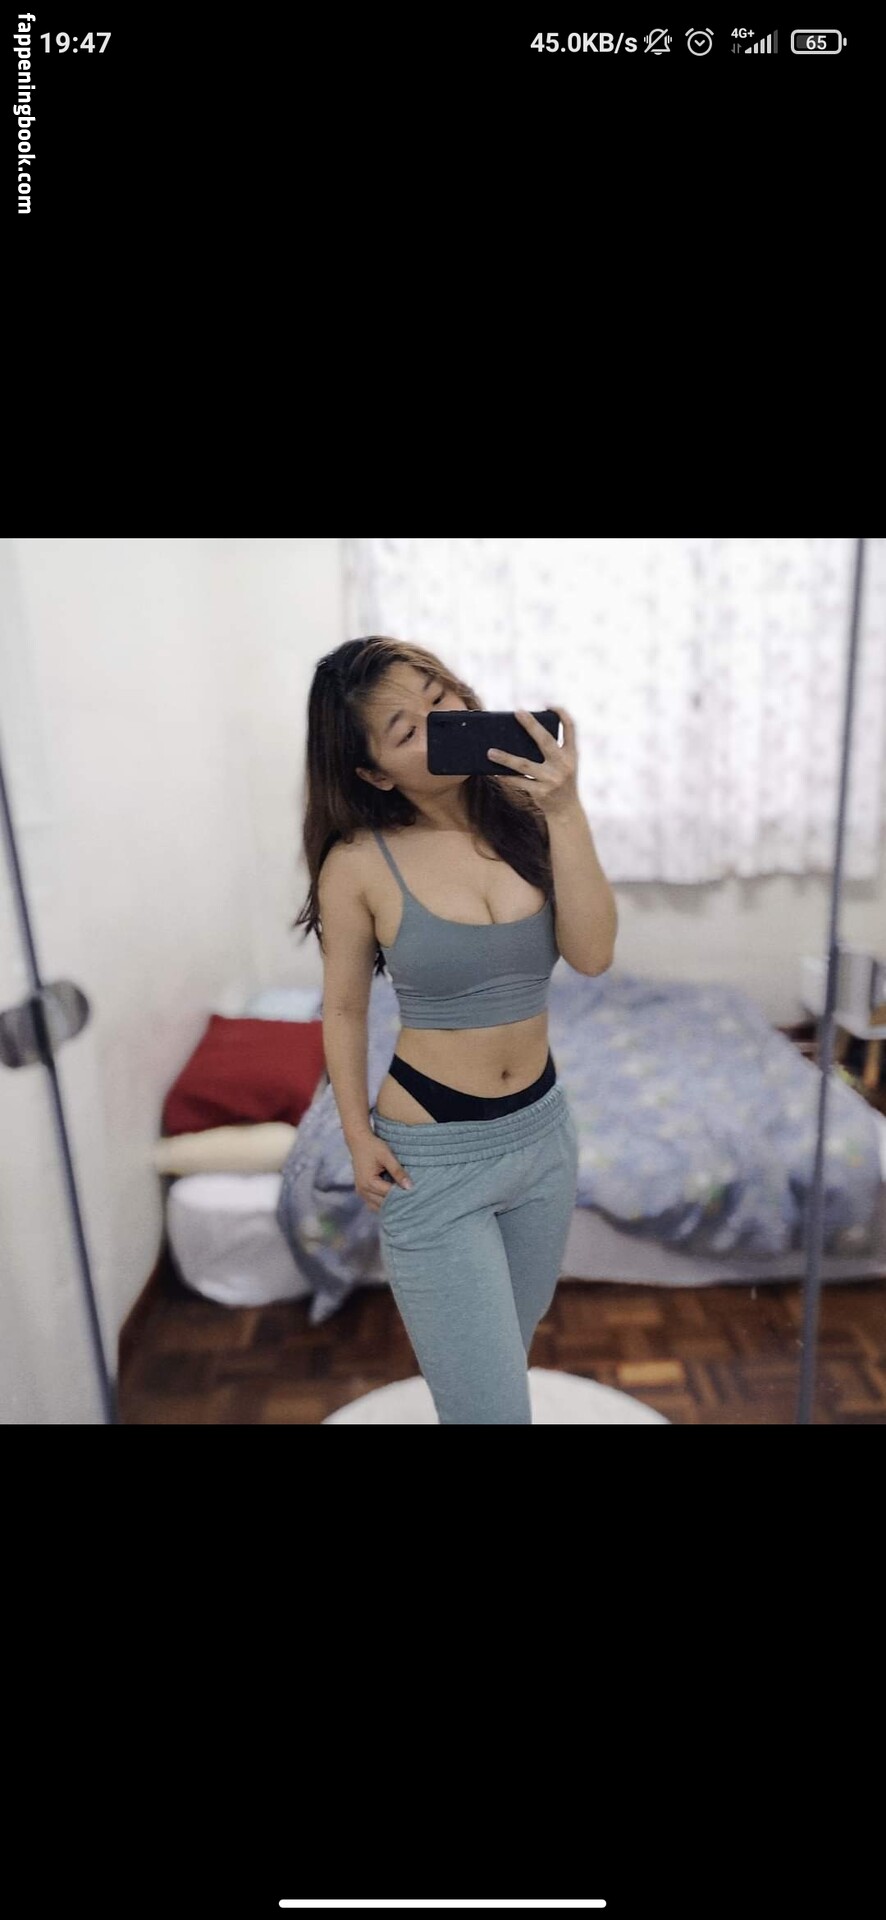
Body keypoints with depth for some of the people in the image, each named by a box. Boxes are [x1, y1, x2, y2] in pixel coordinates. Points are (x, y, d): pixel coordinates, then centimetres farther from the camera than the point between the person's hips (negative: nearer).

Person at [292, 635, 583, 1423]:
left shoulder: (523, 812, -6)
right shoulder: (360, 862, -14)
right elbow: (345, 1009, -3)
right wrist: (358, 1136, -7)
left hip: (543, 1130, 4)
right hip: (432, 1157, -4)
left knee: (511, 1345, 26)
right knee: (492, 1406, 1)